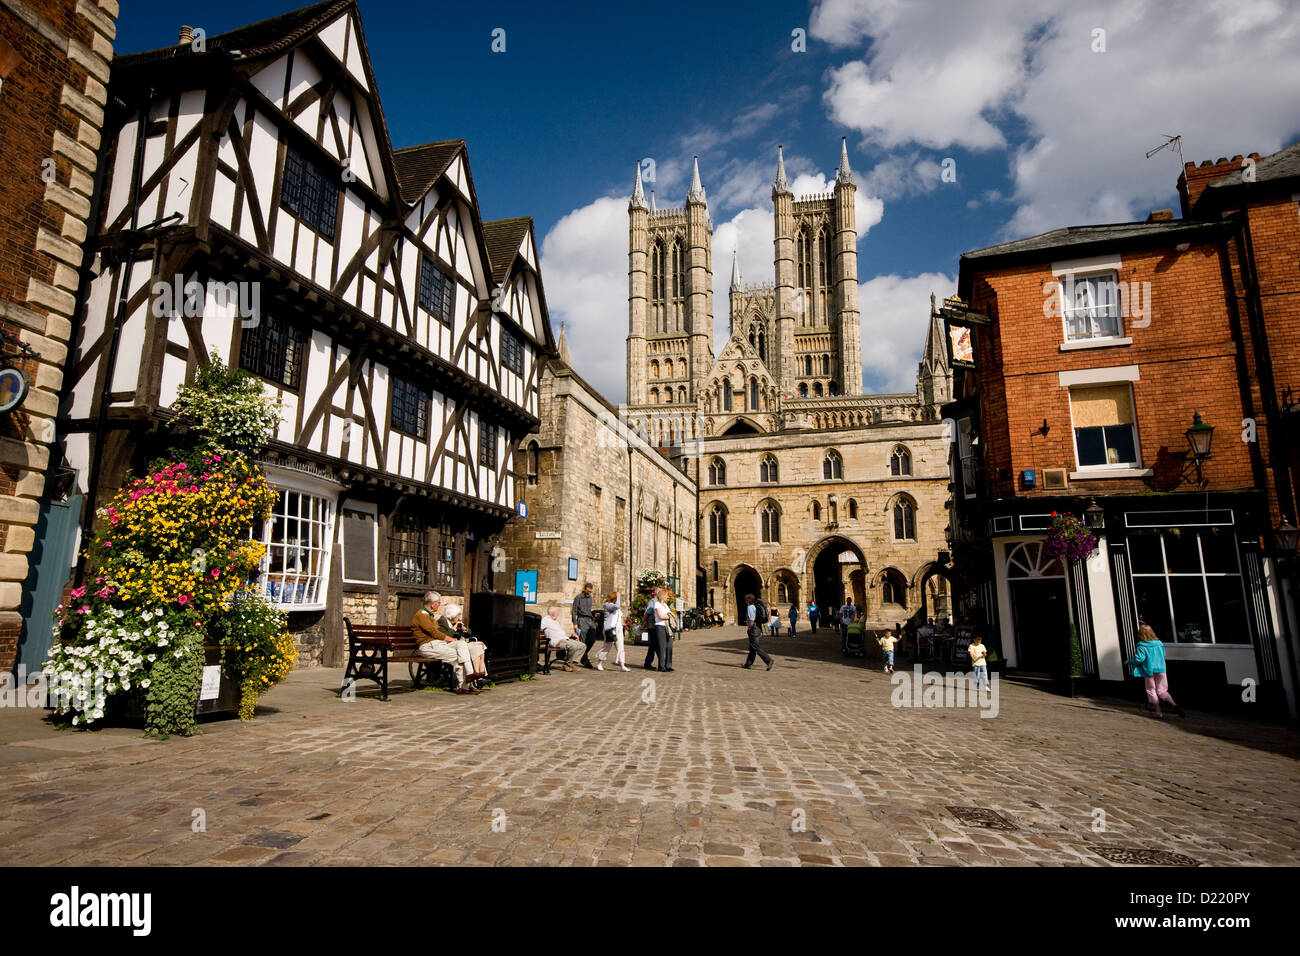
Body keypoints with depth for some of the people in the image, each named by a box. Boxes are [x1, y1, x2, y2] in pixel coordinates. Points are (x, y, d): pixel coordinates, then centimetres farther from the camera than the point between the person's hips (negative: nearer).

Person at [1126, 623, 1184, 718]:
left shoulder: (1141, 646, -13)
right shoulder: (1159, 643, 3)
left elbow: (1139, 659, -18)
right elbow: (1163, 655, 14)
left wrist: (1129, 661, -2)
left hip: (1149, 671, -4)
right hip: (1161, 670, 4)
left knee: (1151, 691, 10)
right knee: (1161, 691, 13)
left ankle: (1159, 713, 8)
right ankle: (1174, 705, -11)